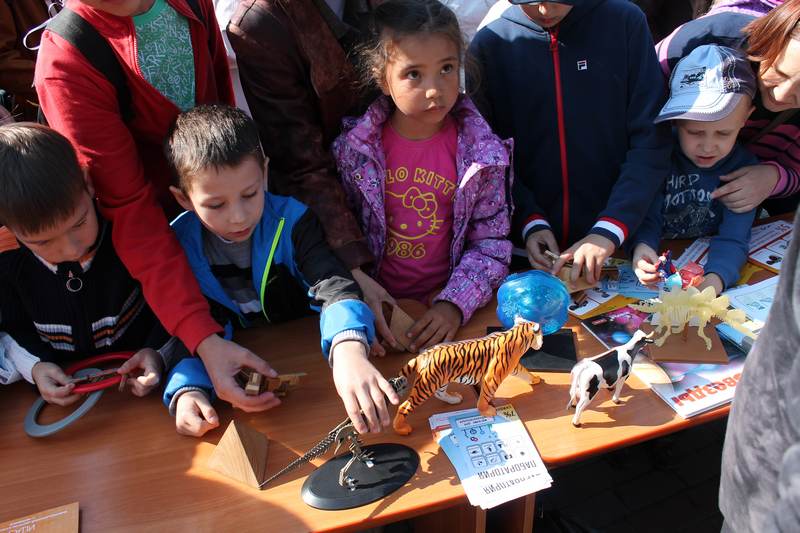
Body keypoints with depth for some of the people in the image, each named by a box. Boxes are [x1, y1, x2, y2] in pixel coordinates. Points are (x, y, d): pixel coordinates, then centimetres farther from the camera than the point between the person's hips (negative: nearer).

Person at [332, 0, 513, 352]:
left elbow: (491, 243, -4)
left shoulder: (482, 152, -7)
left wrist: (454, 304, -17)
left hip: (447, 310, 0)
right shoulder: (355, 148, -6)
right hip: (376, 304, 1)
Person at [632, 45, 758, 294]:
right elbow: (647, 219, -9)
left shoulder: (744, 167, -9)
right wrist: (641, 247, -34)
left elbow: (732, 238, -17)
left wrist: (715, 279, -38)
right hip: (659, 266, 1)